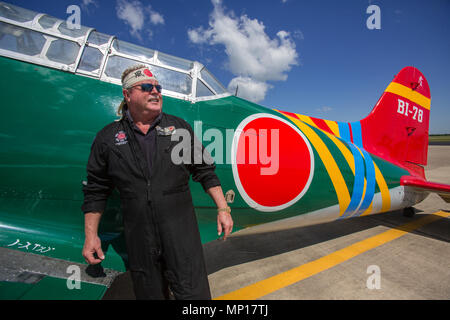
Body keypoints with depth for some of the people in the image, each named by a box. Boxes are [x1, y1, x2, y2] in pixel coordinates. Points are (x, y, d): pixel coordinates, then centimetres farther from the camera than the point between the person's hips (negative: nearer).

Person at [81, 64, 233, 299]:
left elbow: (205, 171, 7)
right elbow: (96, 191, 9)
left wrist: (223, 209, 2)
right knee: (149, 294, 14)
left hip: (181, 230, 0)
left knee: (194, 293, -2)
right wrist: (91, 235, 5)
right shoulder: (108, 137, 5)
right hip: (138, 238, 1)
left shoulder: (179, 127, 6)